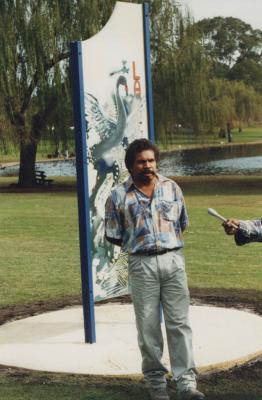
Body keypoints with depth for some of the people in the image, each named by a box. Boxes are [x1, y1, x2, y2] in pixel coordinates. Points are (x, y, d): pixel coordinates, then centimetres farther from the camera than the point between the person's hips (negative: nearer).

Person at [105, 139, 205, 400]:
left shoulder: (172, 188, 8)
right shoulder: (119, 197, 0)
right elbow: (115, 236, 5)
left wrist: (168, 244, 9)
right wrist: (139, 247, 6)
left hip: (173, 260, 2)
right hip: (142, 265, -1)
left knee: (179, 323, -1)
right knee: (148, 326, 3)